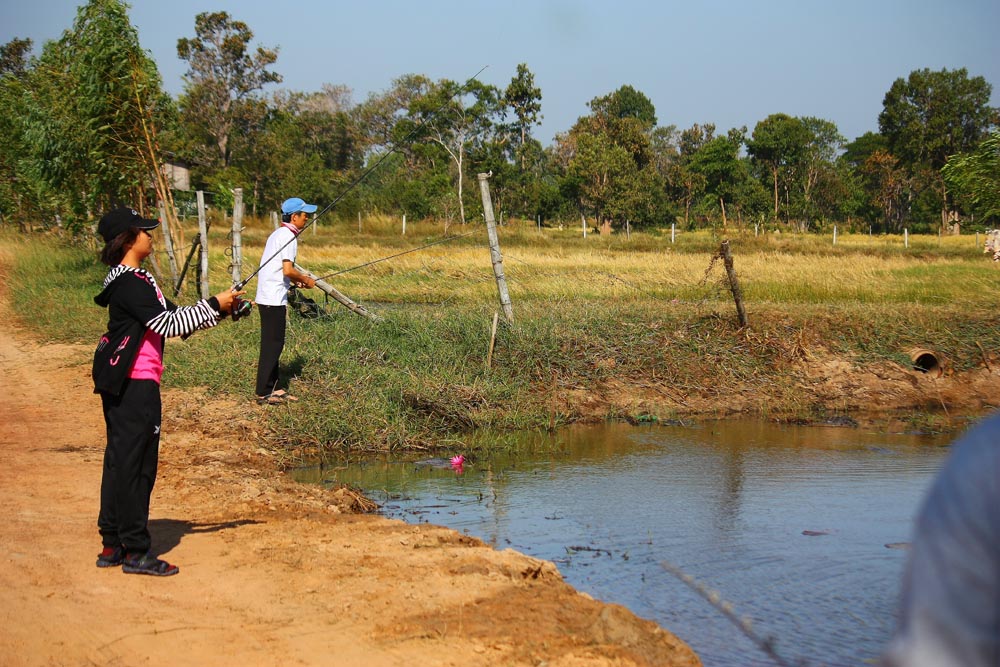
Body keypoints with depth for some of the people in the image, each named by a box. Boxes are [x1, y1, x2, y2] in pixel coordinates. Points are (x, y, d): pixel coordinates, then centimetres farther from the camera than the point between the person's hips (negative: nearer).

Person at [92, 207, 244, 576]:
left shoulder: (137, 279, 16)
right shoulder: (129, 283, -16)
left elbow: (175, 317, 17)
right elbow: (170, 324, -20)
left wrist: (221, 308, 8)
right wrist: (214, 305, -10)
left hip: (123, 385, 10)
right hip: (135, 384, -10)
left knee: (121, 461, 14)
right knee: (134, 464, -5)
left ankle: (113, 545, 21)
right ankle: (136, 552, 0)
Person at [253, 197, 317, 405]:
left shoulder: (278, 234, 16)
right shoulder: (288, 236, -13)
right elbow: (288, 270, -21)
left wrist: (296, 280, 15)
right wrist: (305, 280, -6)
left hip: (268, 297, 10)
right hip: (274, 299, -10)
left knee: (274, 344, 15)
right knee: (272, 345, -5)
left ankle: (272, 388, 21)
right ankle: (263, 393, -2)